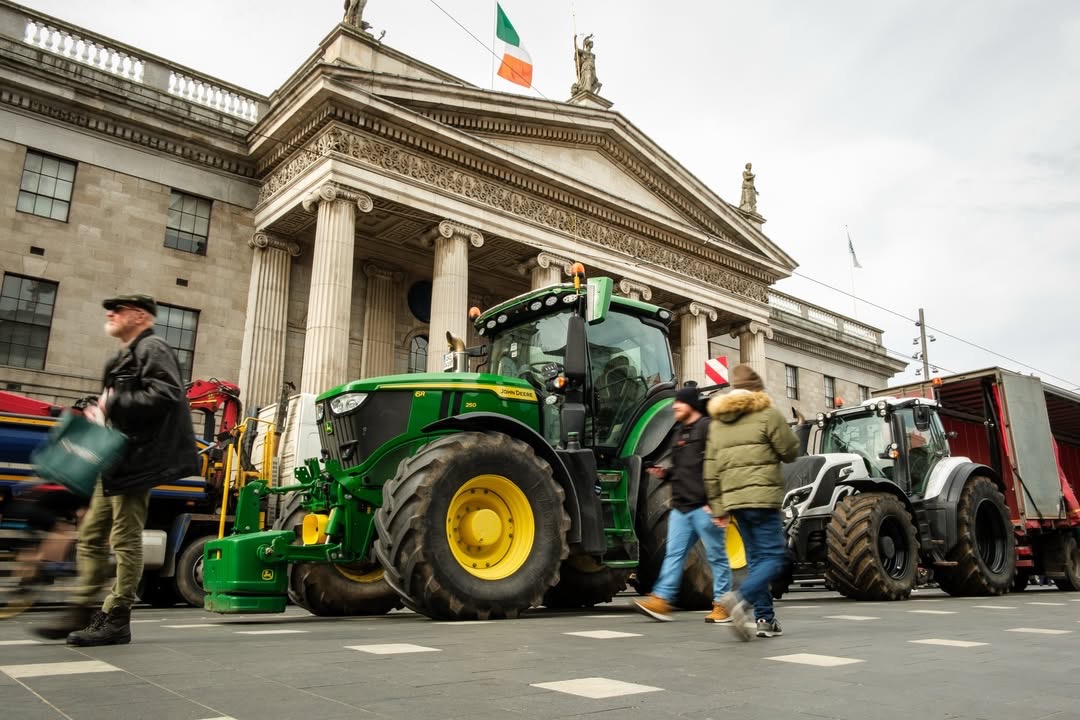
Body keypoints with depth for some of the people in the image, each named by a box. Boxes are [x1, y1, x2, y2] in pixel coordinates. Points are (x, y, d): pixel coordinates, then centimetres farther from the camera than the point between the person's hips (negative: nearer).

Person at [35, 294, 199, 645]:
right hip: (115, 462, 11)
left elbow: (165, 395, -23)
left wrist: (114, 404, -18)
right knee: (91, 536, 12)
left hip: (136, 461, -11)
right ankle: (82, 611, 20)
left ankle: (116, 620, 1)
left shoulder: (153, 349, -7)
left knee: (125, 540, -6)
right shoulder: (127, 357, 24)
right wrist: (102, 416, 7)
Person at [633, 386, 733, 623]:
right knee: (673, 553, 4)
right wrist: (664, 472, 9)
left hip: (704, 507, -8)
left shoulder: (708, 427, -8)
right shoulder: (679, 433, 19)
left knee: (716, 556, 4)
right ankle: (662, 599, 4)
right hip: (680, 507, 8)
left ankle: (722, 604, 12)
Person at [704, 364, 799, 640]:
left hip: (733, 499, 6)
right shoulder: (767, 414, -3)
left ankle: (764, 618, 15)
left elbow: (711, 470, 12)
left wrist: (717, 508, 14)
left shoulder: (717, 422, 15)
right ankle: (741, 598, -24)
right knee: (772, 557, -3)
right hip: (761, 496, -6)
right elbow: (790, 451, 1)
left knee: (757, 558, 15)